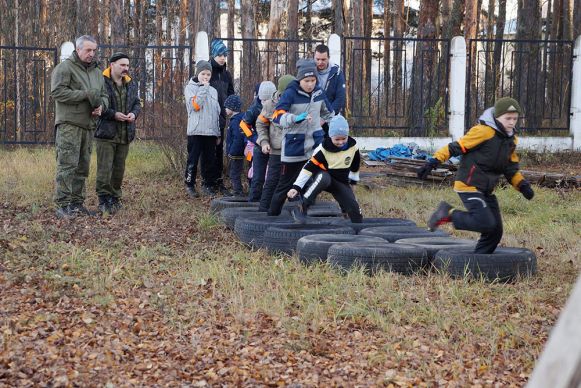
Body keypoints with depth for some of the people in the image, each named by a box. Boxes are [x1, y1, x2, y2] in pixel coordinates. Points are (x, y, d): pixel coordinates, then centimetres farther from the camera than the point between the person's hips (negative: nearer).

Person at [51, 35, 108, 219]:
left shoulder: (97, 72, 19)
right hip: (69, 124, -7)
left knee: (82, 167, 9)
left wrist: (101, 105, -3)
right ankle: (63, 205, -10)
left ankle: (77, 203, 15)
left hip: (88, 125, 7)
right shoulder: (65, 67, -4)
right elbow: (57, 92, -15)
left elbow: (104, 95, 22)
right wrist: (86, 94, -19)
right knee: (67, 164, -11)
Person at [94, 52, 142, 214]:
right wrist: (113, 114, -19)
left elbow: (137, 103, 20)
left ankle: (115, 197, 23)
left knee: (119, 168, 12)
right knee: (105, 168, -8)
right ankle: (104, 200, -4)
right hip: (105, 133, -6)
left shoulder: (131, 84, 14)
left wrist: (134, 113, -2)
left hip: (125, 134, 6)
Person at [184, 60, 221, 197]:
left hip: (211, 132, 5)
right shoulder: (190, 88, 1)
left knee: (210, 160, 7)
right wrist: (204, 88, -11)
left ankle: (208, 184, 15)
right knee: (193, 160, -2)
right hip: (196, 131, -5)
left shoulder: (213, 91, 17)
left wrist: (218, 133, 18)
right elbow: (195, 105, -15)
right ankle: (190, 185, 6)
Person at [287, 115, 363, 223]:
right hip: (323, 177, -4)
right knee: (324, 178, -40)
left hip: (341, 183, 4)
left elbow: (355, 165, 11)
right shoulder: (323, 149, -21)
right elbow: (309, 168, -23)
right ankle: (302, 208, -37)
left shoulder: (353, 147, -10)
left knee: (354, 207, -12)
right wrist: (296, 187, -29)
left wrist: (353, 179, 23)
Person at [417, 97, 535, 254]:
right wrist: (433, 162, -19)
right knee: (486, 223, -22)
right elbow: (456, 147, -13)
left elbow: (511, 169, 18)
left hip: (486, 190, 9)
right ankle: (448, 213, -4)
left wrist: (522, 185, 2)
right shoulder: (483, 131, -15)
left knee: (495, 231, 6)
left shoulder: (511, 140, 11)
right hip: (469, 186, -8)